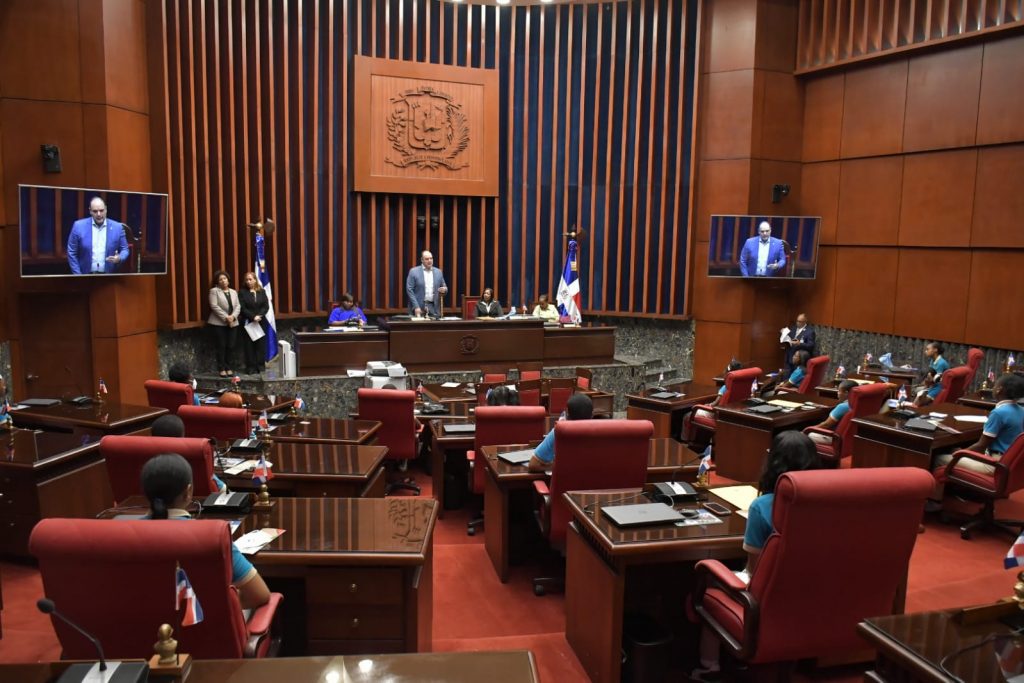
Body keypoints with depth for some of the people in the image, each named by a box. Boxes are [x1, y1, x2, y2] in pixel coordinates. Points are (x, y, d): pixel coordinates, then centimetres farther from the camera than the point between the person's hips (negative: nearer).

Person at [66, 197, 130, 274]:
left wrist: (119, 258, -16)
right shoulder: (79, 226, -2)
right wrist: (78, 275, -5)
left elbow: (124, 249, 7)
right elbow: (72, 253, 1)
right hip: (86, 274, 0)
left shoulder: (117, 227, 0)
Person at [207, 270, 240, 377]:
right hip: (219, 323, -4)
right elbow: (214, 306, -10)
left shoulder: (234, 292, 16)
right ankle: (222, 369, 2)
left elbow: (238, 306, 7)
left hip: (232, 323, 4)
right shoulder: (214, 291, 0)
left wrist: (233, 316, -11)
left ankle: (228, 368, 12)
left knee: (230, 346, 3)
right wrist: (225, 317, -16)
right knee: (221, 346, -3)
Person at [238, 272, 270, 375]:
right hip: (248, 322, -2)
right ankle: (251, 367, 2)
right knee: (249, 345, -1)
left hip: (261, 322, 2)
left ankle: (258, 365, 8)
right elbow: (242, 308, -7)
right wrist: (253, 317, -16)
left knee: (261, 344, 2)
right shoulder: (242, 292, 1)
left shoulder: (262, 292, 8)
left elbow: (266, 306, 1)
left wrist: (259, 316, -14)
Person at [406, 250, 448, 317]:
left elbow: (444, 288, 17)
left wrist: (444, 290, -9)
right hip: (418, 307, -3)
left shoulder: (438, 272, 11)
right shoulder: (413, 271, -1)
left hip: (433, 308, 3)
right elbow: (409, 290, -5)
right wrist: (416, 307, -14)